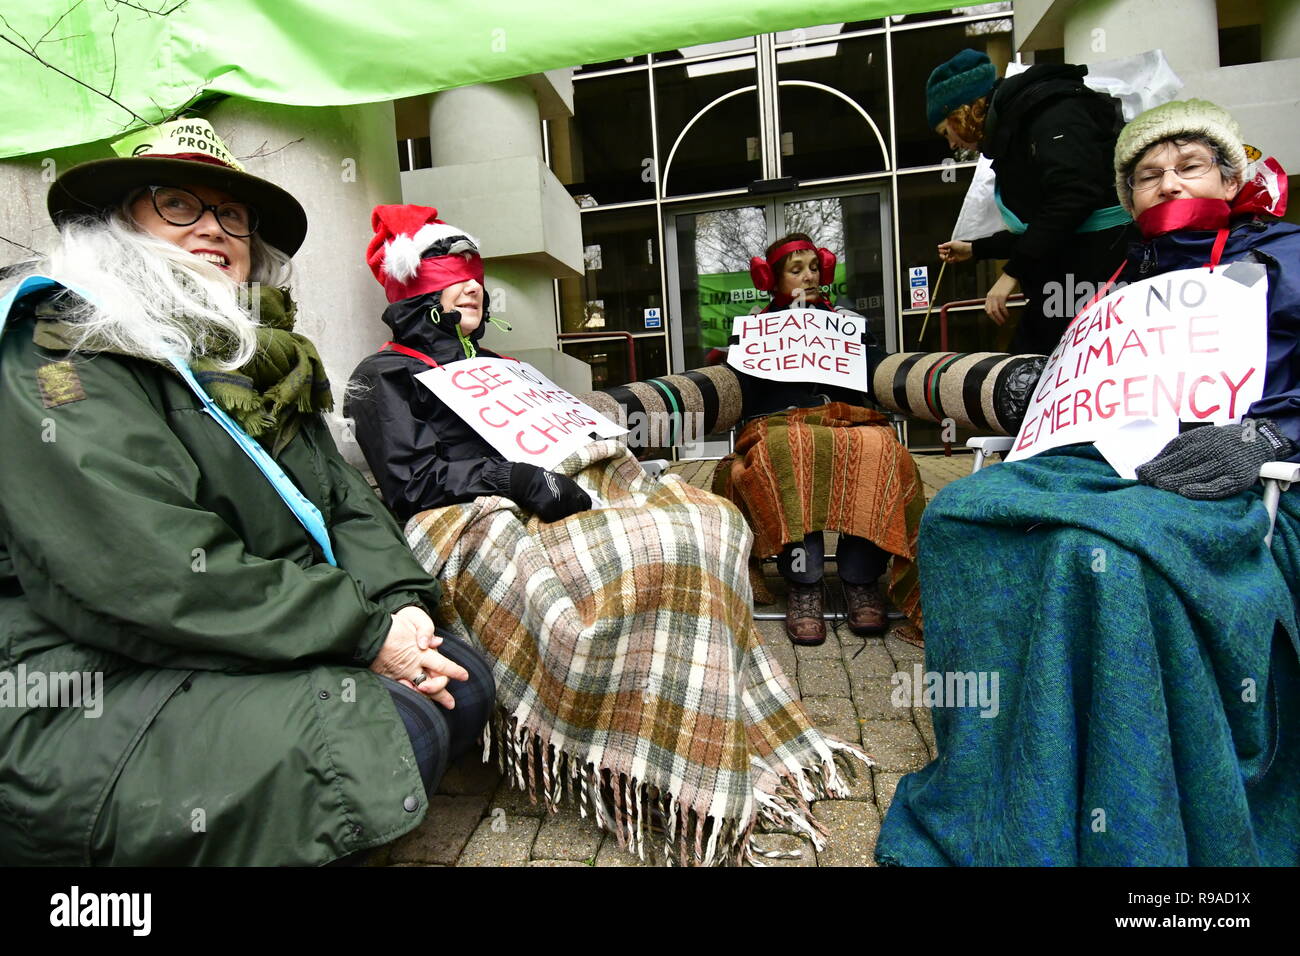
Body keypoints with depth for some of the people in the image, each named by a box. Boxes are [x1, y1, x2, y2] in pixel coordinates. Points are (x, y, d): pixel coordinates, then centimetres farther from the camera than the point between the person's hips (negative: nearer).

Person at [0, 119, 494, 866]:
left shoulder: (260, 358, 15)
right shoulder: (62, 359, -10)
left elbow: (347, 502, 9)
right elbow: (158, 577, -23)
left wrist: (401, 603, -10)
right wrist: (365, 634, -21)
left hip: (260, 658, 8)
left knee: (463, 677, -1)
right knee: (394, 728, -25)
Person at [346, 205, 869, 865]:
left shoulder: (494, 364, 31)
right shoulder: (386, 376, 7)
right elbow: (411, 482, -8)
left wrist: (589, 444, 2)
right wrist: (518, 479, -19)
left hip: (555, 491, 8)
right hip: (472, 519, -7)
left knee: (705, 523, -14)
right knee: (632, 562, -34)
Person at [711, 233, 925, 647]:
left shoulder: (846, 319, 24)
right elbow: (749, 394, 1)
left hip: (848, 422, 2)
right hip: (780, 427, -2)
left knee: (878, 447, -34)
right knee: (789, 451, -39)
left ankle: (861, 580, -28)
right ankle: (802, 586, -35)